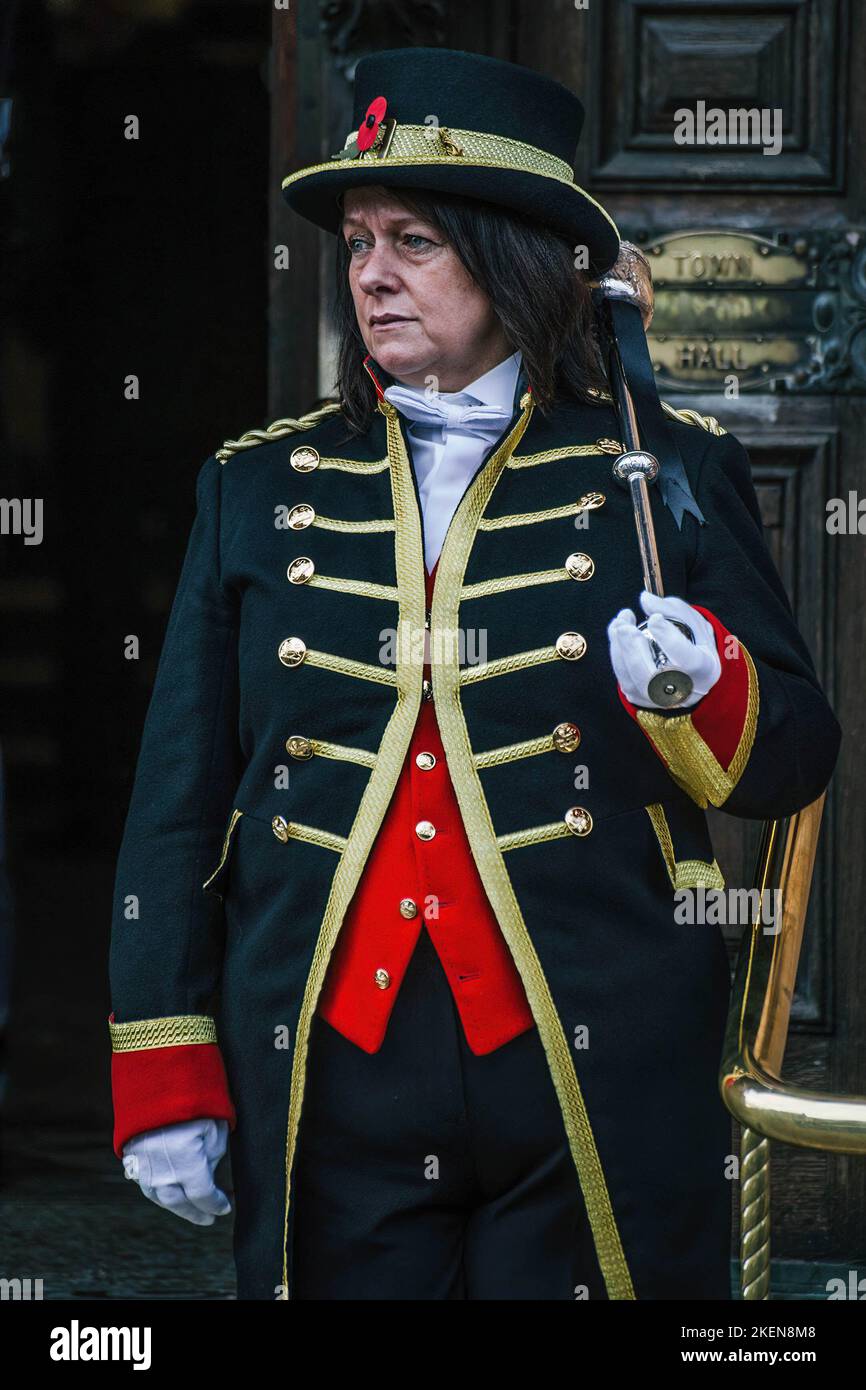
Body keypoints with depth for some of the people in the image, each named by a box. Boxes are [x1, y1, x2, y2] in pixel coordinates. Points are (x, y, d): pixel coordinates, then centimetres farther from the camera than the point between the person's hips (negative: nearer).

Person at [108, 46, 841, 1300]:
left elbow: (794, 761, 3)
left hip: (597, 1087, -1)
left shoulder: (668, 474, 4)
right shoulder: (258, 488, 10)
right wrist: (165, 1083, 3)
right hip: (329, 1089, 2)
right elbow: (177, 804, 9)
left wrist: (702, 687, -19)